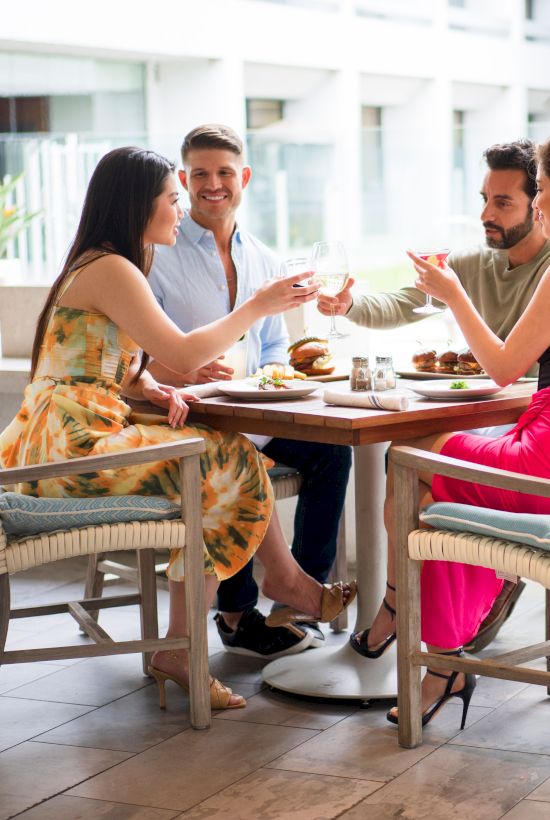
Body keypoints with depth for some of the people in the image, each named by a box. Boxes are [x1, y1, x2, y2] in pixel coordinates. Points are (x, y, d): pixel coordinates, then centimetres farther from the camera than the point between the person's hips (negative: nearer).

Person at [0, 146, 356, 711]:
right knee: (233, 464, -7)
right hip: (74, 445, -10)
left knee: (218, 473, 4)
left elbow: (118, 366, 22)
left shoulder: (99, 266, 19)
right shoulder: (111, 270, -13)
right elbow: (182, 355, -19)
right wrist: (257, 307, -9)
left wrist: (156, 391, 0)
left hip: (69, 442, 10)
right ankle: (286, 582, 11)